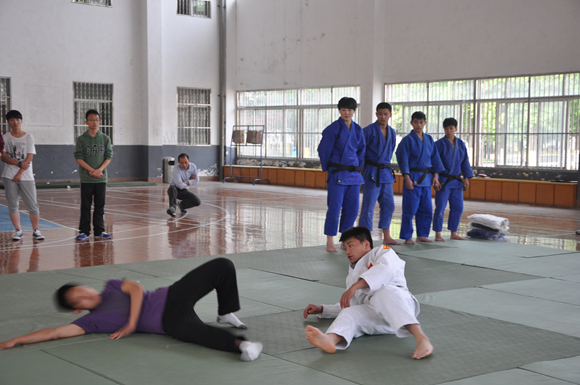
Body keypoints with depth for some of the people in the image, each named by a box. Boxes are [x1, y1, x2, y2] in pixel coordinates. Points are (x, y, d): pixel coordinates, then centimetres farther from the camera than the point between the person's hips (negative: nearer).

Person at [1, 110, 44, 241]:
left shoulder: (29, 137, 2)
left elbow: (29, 158, -3)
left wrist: (20, 173, -10)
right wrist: (19, 163, -15)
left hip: (26, 176, -1)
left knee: (33, 205, -3)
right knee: (12, 205, 2)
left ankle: (36, 231, 5)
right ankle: (18, 231, 10)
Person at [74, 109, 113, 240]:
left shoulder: (105, 139, 6)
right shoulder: (81, 139, 1)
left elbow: (109, 156, 2)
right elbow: (79, 157, -4)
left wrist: (99, 170, -13)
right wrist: (92, 170, -14)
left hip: (101, 178, 2)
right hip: (86, 179, -2)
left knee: (100, 205, 6)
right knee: (85, 206, 2)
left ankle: (99, 231, 13)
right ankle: (84, 231, 7)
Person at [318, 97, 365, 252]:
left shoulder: (358, 130, 9)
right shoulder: (333, 129, -9)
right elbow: (324, 151, -4)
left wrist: (358, 168, 13)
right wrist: (328, 169, 4)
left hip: (353, 174, 6)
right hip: (337, 174, -6)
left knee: (352, 209, 8)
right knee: (334, 207, -7)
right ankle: (329, 243, -1)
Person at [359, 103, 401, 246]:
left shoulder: (392, 133, 11)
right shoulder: (369, 131, -9)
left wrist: (386, 165, 17)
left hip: (386, 173, 7)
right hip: (372, 173, -7)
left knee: (388, 205, 11)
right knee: (368, 207, -8)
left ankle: (386, 237, 21)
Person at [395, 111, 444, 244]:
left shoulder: (429, 139, 11)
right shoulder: (408, 140, -5)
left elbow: (435, 158, 13)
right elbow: (403, 159, -8)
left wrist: (435, 175, 6)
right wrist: (407, 178, -15)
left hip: (427, 178, 6)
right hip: (413, 177, -6)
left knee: (426, 210, 9)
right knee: (410, 210, -4)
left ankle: (422, 235, 19)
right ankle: (407, 237, 4)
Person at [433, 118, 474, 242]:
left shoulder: (460, 144, 8)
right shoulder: (440, 144, -8)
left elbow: (465, 162, 14)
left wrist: (466, 177, 9)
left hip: (456, 181, 6)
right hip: (443, 181, -6)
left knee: (457, 208, 9)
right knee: (440, 208, -6)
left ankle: (453, 233, 20)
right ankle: (438, 235, 1)